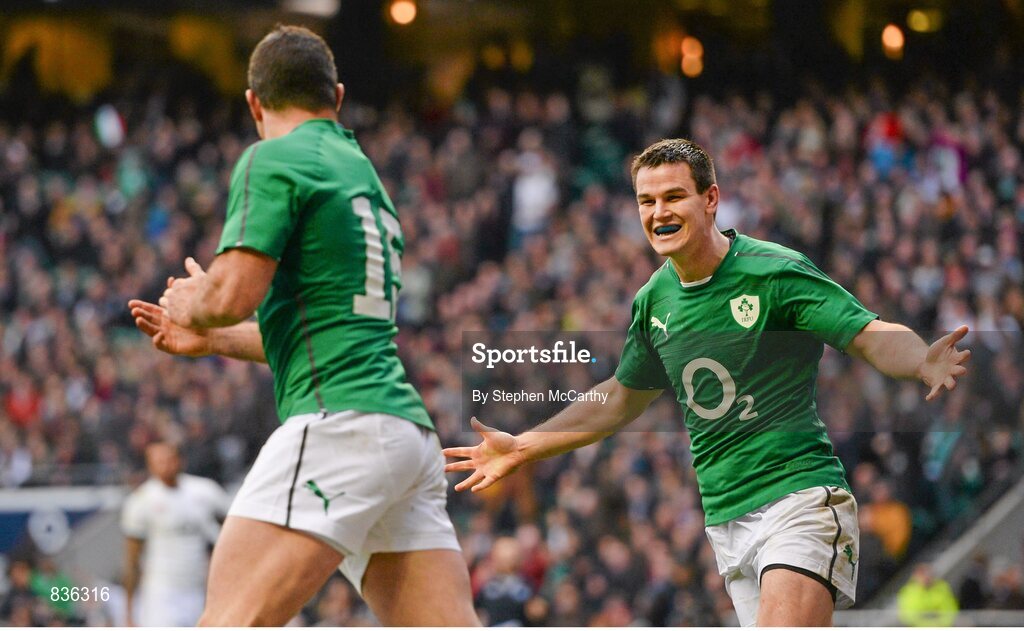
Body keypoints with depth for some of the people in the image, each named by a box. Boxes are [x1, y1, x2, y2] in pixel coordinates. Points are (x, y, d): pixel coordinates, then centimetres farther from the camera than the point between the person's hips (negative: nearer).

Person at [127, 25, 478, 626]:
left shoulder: (273, 161, -1)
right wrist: (210, 339, 40)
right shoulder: (363, 172, 26)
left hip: (340, 424, -9)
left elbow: (232, 295, -11)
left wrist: (187, 303, 12)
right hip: (408, 426, 9)